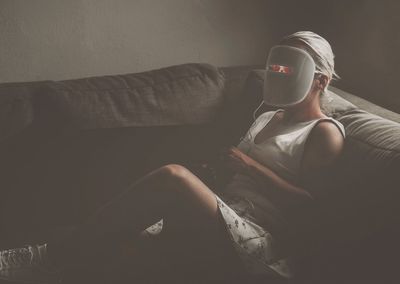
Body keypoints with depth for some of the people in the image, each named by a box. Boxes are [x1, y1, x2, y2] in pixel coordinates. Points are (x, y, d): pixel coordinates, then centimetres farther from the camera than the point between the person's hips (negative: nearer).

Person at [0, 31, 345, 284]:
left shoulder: (325, 133, 5)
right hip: (222, 222, 8)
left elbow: (311, 203, -8)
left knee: (173, 177, -32)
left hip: (256, 239, -8)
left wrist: (251, 166, -10)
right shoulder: (266, 118, 29)